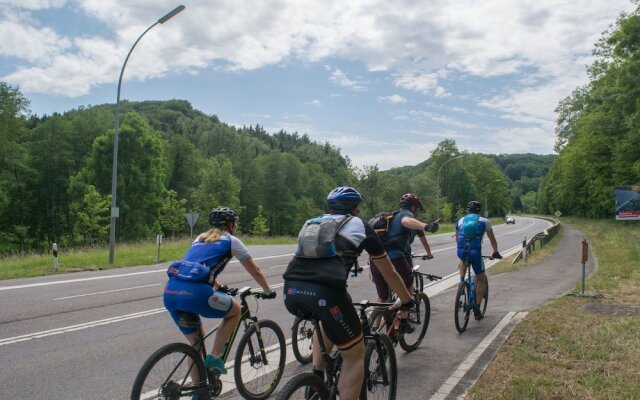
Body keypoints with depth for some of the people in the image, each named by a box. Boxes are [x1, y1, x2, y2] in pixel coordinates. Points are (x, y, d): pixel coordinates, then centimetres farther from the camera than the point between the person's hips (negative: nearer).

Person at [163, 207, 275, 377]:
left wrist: (218, 287, 57)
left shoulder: (200, 238, 30)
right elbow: (255, 271, 19)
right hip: (193, 293, -7)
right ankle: (214, 357, 13)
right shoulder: (231, 241, 13)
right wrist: (268, 291, 35)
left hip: (170, 293, 7)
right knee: (235, 310, 19)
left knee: (196, 342, 23)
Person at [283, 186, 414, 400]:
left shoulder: (312, 222, 31)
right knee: (355, 355, 16)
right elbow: (389, 273, 31)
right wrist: (407, 300, 46)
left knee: (327, 319, 37)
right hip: (325, 292, -5)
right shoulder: (360, 226, 21)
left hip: (291, 293, 5)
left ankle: (317, 378, 30)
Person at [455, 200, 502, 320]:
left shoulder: (461, 220, 18)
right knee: (481, 279, 15)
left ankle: (462, 281, 21)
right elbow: (492, 239, 18)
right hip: (475, 252, -2)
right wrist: (495, 252, 34)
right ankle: (477, 308, 10)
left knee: (462, 262, 40)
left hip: (461, 252, 2)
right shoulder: (484, 221, 11)